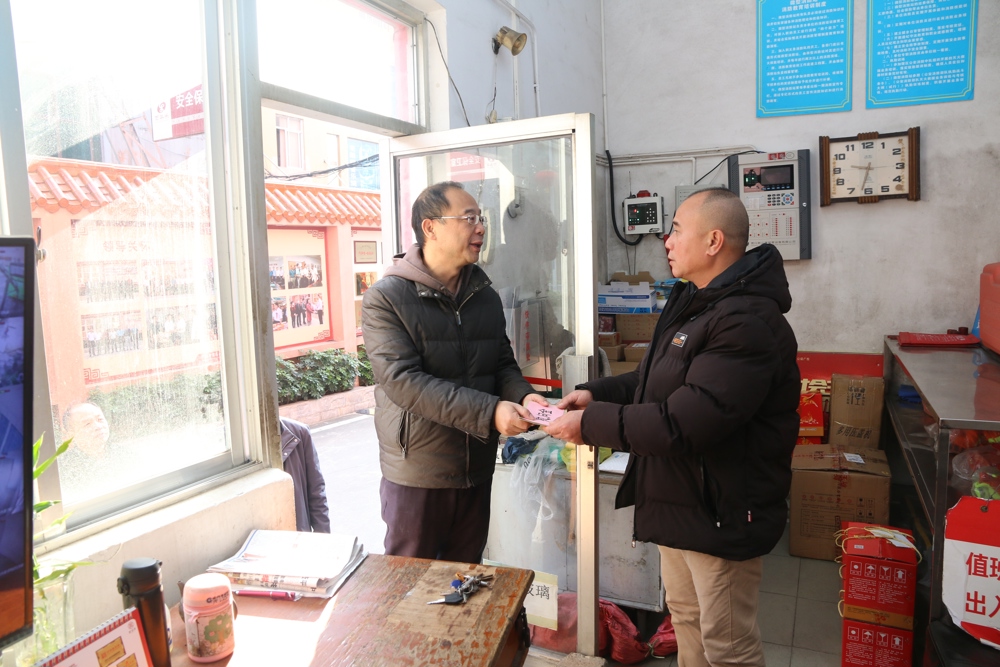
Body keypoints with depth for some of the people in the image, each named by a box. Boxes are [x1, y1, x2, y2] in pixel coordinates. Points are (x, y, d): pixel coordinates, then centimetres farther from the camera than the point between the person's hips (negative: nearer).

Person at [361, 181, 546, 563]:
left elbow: (503, 363, 10)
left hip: (477, 470, 5)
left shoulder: (485, 297, 7)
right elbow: (403, 381, -22)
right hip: (416, 475, -5)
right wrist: (489, 413, -29)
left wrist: (522, 396, -14)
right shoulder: (385, 298, -12)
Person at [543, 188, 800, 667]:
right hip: (677, 500, 10)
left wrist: (590, 425, -23)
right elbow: (655, 380, 15)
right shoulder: (692, 301, 8)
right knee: (685, 617, 26)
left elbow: (682, 422, -31)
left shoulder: (747, 322, -27)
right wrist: (597, 393, -1)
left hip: (720, 514, -9)